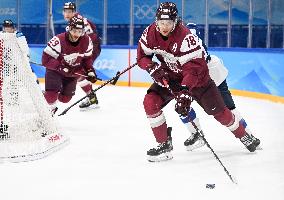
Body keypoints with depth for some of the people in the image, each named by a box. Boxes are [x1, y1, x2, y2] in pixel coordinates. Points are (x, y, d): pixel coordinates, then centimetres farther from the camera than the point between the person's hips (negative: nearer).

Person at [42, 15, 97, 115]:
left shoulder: (86, 41, -14)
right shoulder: (58, 40, -30)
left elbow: (87, 58, 3)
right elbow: (46, 59, -28)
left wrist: (90, 71, -11)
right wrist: (60, 67, -36)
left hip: (73, 72, 5)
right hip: (55, 70, -4)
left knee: (65, 98, 6)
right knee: (52, 94, -21)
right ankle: (50, 107, 10)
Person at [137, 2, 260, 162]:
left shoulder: (186, 37, -33)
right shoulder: (150, 33, -16)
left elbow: (194, 68, -36)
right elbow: (142, 57, -4)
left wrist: (185, 91, -46)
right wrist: (154, 69, -24)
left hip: (197, 77, -4)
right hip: (169, 77, 4)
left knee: (218, 111, 0)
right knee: (150, 102, -16)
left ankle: (243, 135, 28)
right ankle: (165, 144, -4)